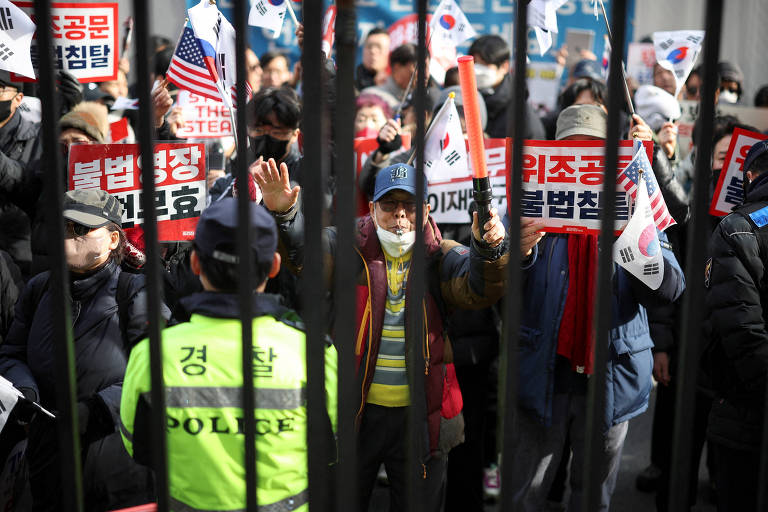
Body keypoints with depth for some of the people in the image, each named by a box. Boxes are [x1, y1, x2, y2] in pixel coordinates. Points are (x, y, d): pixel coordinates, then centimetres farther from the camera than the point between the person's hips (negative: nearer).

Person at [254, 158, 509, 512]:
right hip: (356, 408, 0)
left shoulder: (440, 256, -2)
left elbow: (477, 289, -19)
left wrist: (487, 251, -40)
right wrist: (284, 215, -37)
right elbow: (305, 248, -17)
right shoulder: (352, 248, -3)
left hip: (419, 413, 0)